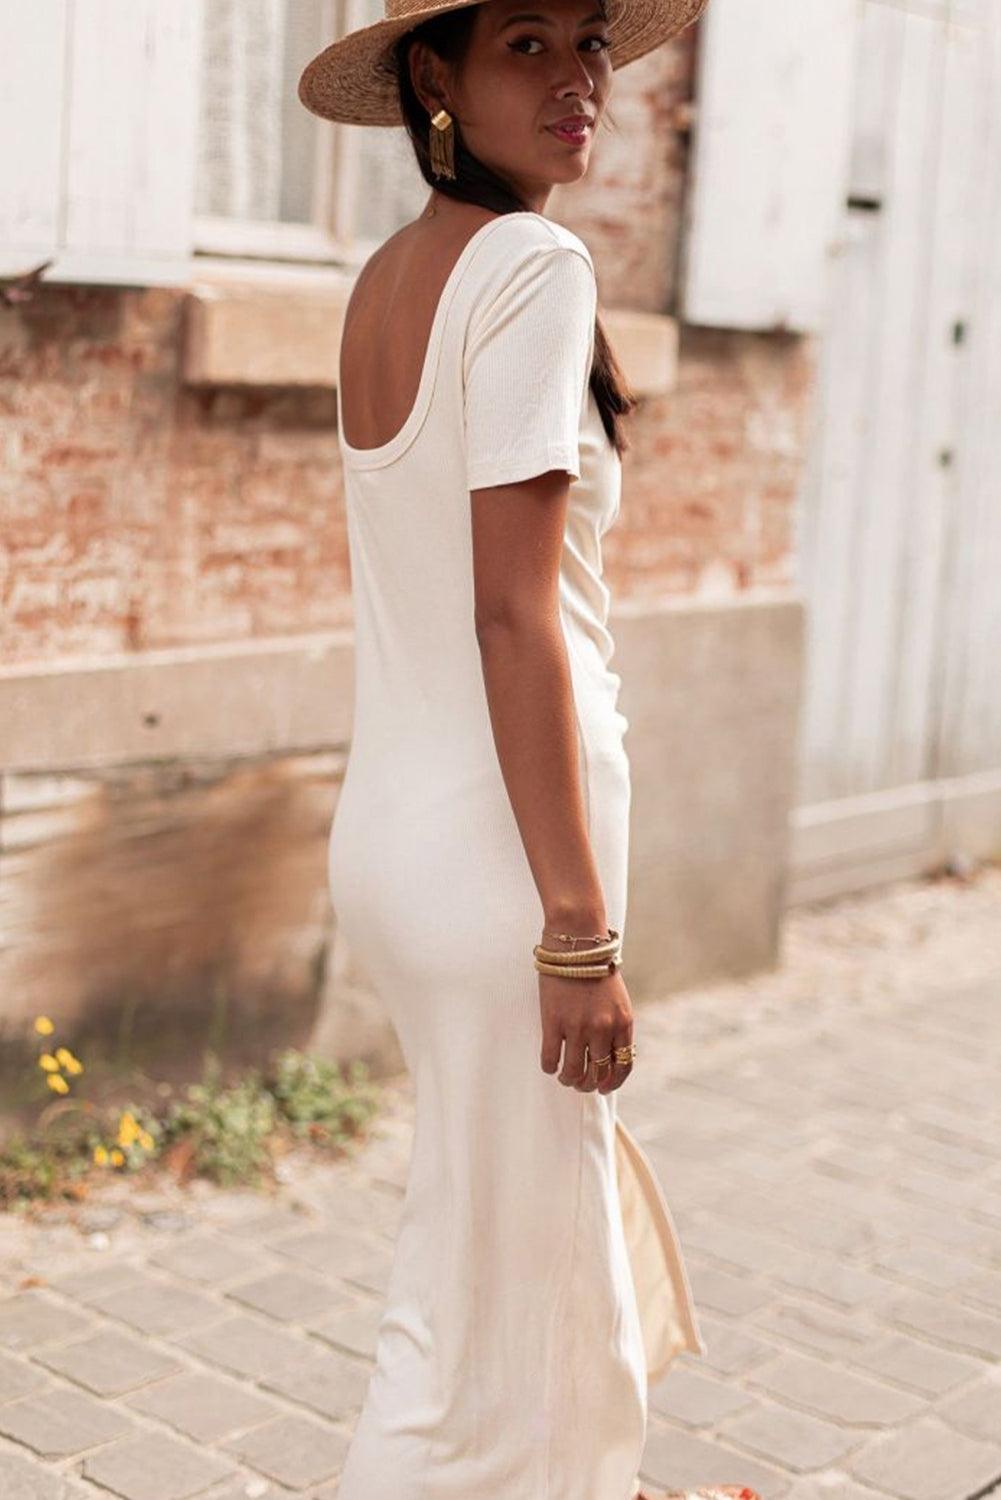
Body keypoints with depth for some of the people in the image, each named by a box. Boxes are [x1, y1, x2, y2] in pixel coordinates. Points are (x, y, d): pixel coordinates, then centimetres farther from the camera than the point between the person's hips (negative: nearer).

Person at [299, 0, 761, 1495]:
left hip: (394, 826, 9)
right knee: (493, 1299, 6)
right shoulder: (534, 267, -16)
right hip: (493, 850, -9)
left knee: (565, 1219, 26)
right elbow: (512, 612, -21)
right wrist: (580, 930, -19)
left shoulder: (390, 275, 10)